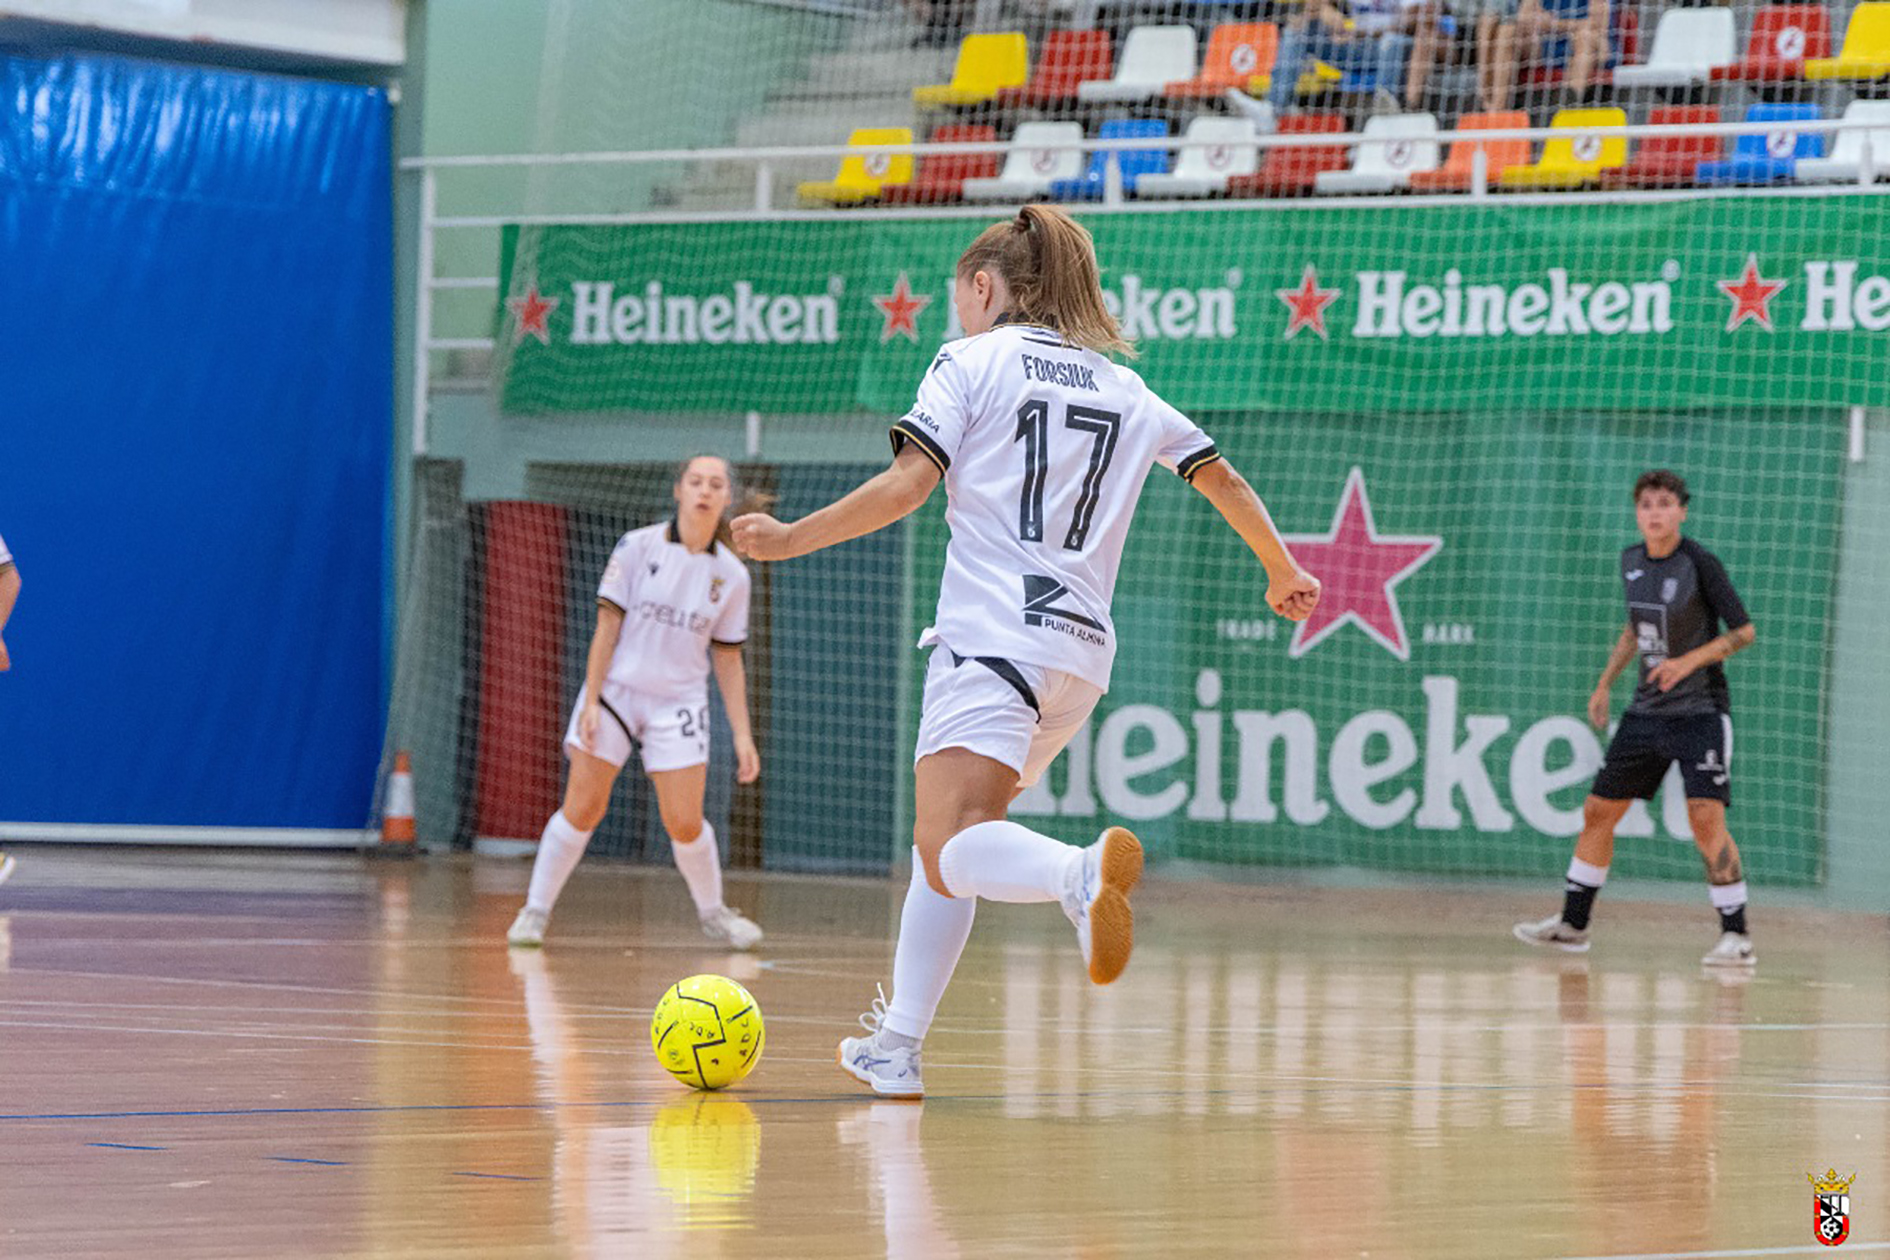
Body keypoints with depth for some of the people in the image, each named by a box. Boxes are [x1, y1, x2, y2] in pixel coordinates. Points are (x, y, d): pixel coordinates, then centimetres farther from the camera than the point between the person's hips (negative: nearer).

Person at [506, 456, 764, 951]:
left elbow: (728, 660, 8)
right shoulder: (638, 547, -6)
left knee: (685, 822, -5)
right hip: (617, 690, -2)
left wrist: (742, 734, 3)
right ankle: (535, 910, 8)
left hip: (679, 704, 2)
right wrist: (591, 701, -11)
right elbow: (607, 627, -5)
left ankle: (713, 913, 19)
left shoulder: (731, 575, 2)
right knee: (582, 809, -5)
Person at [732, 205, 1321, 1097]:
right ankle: (896, 1051, 14)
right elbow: (1222, 480, 27)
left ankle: (1082, 871, -49)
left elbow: (906, 485, -6)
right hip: (1082, 651, 7)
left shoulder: (970, 362, 5)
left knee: (952, 854, -18)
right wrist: (1283, 572, 41)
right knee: (942, 839, 18)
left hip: (994, 635, -7)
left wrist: (791, 539, 1)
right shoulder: (1125, 388, 21)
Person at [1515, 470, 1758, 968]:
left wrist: (1690, 661, -21)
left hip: (1700, 711, -7)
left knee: (1706, 817, -18)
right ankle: (1572, 924, 22)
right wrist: (1605, 683, 17)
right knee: (1599, 810, 9)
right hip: (1646, 711, 7)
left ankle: (1737, 938, -13)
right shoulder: (1632, 561, 6)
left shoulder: (1700, 563, -13)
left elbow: (1744, 631, -10)